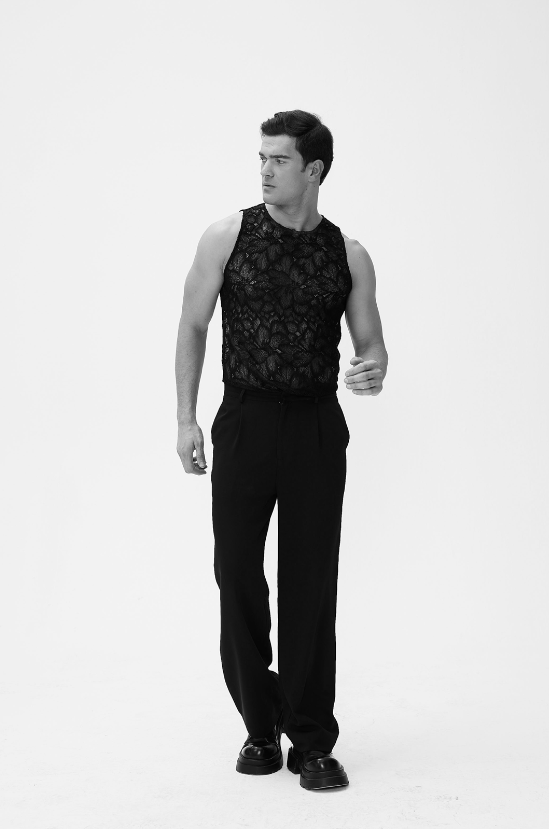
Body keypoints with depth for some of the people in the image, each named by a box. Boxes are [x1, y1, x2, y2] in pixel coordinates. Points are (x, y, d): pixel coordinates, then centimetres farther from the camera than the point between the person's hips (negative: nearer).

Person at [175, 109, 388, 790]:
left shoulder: (348, 255, 4)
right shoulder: (228, 237, 1)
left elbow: (370, 339, 10)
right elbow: (193, 326, 3)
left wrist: (374, 369, -14)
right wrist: (185, 418, -4)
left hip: (317, 428, 0)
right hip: (244, 422, 0)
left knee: (311, 584, 1)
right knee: (237, 574, 3)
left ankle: (311, 741, 11)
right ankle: (260, 726, 20)